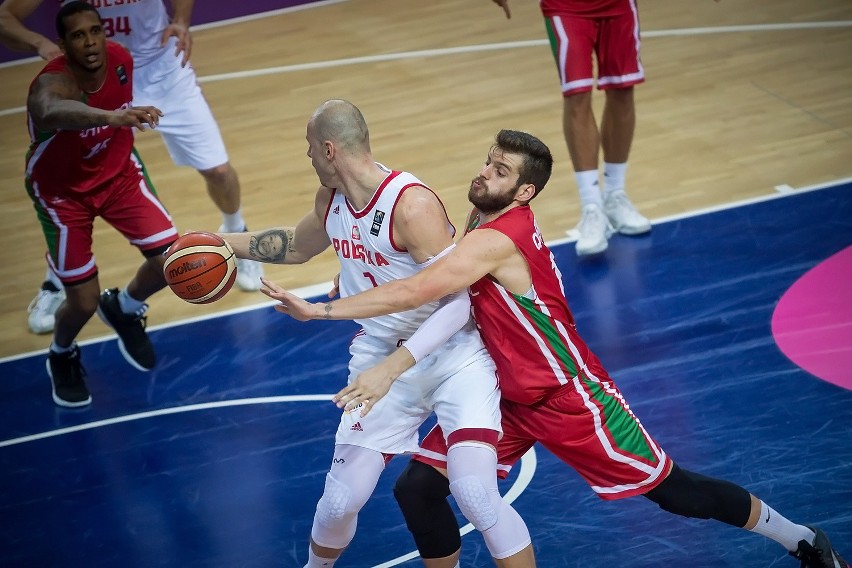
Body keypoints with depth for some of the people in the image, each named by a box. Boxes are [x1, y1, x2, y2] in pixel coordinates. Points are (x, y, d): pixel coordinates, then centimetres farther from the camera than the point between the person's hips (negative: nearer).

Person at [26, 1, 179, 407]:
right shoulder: (53, 83, -39)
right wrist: (111, 116, -82)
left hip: (117, 173, 5)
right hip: (62, 191, -5)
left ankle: (124, 309, 28)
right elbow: (51, 114, -66)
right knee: (84, 302, -4)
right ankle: (62, 356, 33)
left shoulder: (121, 60, -19)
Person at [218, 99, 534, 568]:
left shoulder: (411, 204, -23)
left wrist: (396, 363, -35)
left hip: (454, 354, -6)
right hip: (381, 355, 6)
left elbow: (457, 301, -27)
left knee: (475, 494, -21)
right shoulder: (330, 199, 2)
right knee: (341, 499, 2)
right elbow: (297, 245, 26)